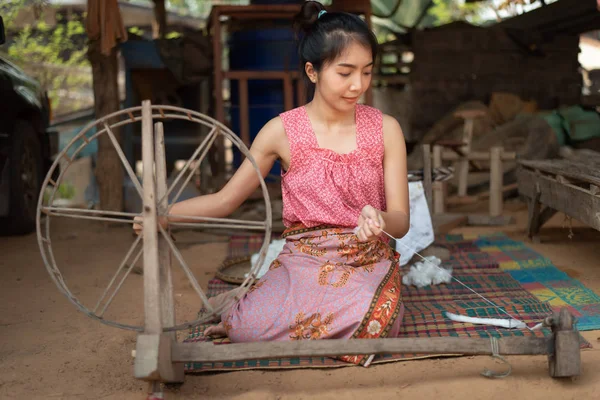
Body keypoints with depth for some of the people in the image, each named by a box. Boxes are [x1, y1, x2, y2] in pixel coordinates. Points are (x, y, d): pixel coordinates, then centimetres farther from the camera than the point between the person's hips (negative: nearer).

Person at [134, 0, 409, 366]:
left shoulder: (385, 129, 0)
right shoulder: (283, 131, -2)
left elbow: (401, 222, -2)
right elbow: (225, 201, 5)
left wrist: (380, 220, -27)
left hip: (369, 261, 1)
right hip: (302, 260, -1)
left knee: (369, 320, -36)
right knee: (252, 330, -33)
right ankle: (242, 306, 7)